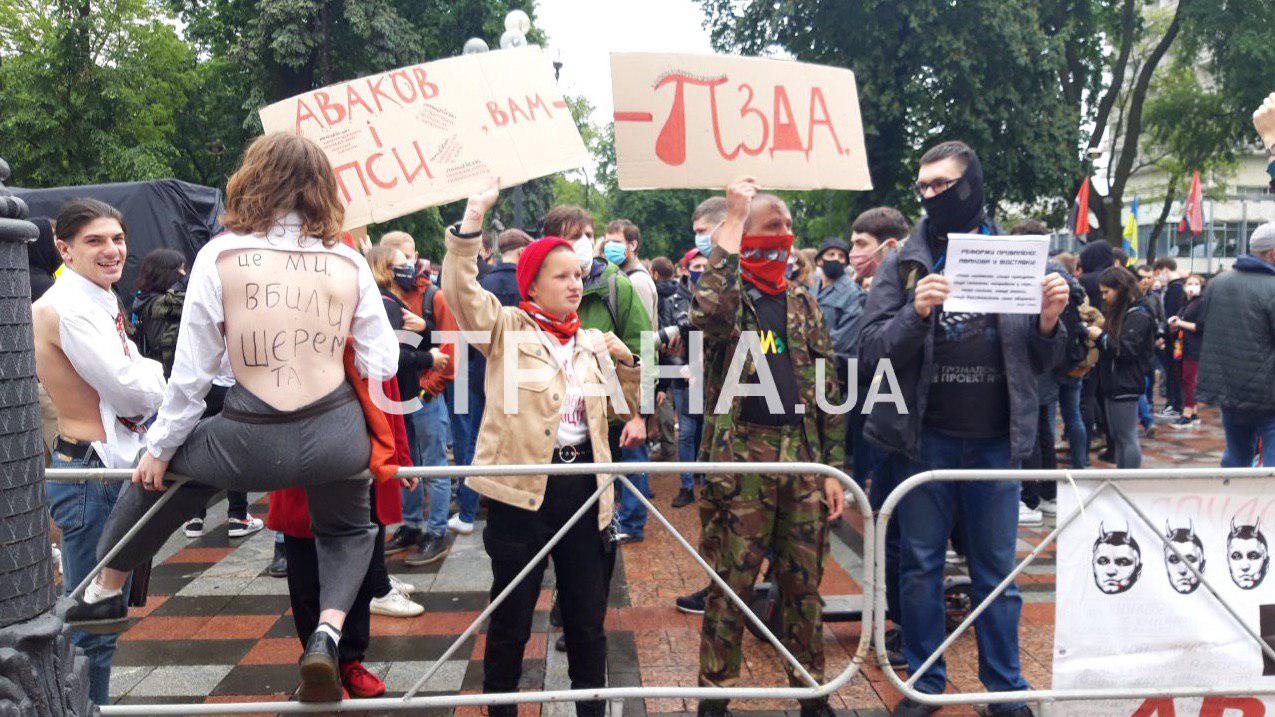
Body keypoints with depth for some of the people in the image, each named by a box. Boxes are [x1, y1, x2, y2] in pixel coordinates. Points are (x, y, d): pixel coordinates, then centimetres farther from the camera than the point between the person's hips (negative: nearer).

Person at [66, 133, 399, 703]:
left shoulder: (219, 256, -5)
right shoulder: (348, 262, -2)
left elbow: (192, 369, -1)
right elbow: (382, 363, 1)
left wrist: (160, 447, 12)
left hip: (252, 443, -1)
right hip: (337, 436, 1)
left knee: (158, 476, 30)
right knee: (348, 531, 31)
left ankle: (103, 593, 45)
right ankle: (327, 630, 7)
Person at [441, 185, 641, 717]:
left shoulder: (592, 343, 12)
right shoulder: (506, 329, -1)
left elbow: (625, 405, 19)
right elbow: (460, 289, -18)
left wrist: (627, 360, 1)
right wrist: (474, 213, -24)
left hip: (581, 483, 4)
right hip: (522, 486, -4)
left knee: (588, 616, 12)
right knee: (512, 615, 8)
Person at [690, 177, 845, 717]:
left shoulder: (804, 303, 13)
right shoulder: (723, 292, -1)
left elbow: (829, 389, 13)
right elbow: (706, 317, -29)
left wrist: (834, 466, 6)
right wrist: (730, 221, -21)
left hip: (802, 459, 4)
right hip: (739, 459, -4)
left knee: (804, 583, 12)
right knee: (729, 586, 2)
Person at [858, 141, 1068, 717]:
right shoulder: (902, 266, 3)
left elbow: (1038, 363, 9)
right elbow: (872, 351, -6)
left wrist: (1048, 322, -11)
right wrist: (916, 313, -21)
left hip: (997, 442, 1)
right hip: (926, 440, -1)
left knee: (997, 571, 11)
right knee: (921, 565, 9)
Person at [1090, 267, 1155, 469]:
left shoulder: (1139, 316, -12)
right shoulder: (1118, 313, 16)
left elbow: (1126, 350, -20)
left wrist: (1101, 336, -13)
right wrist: (1097, 330, 9)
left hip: (1126, 386, -10)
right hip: (1112, 384, 10)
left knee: (1127, 438, -5)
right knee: (1116, 437, 13)